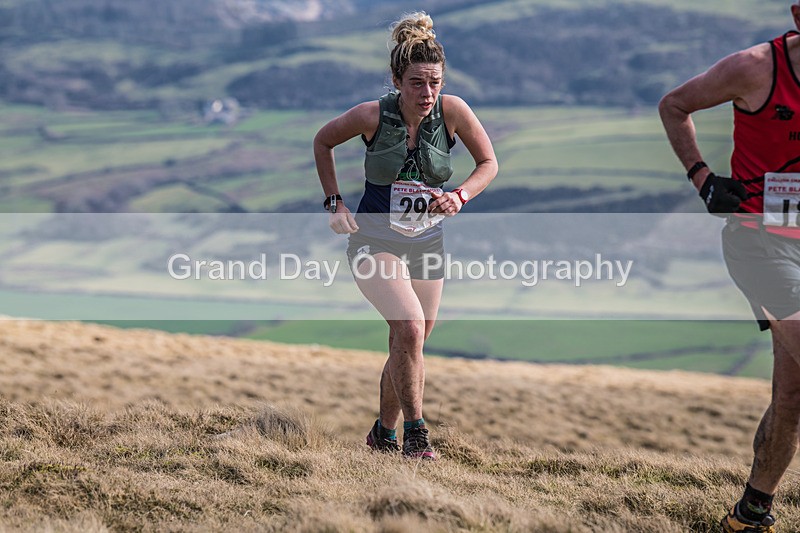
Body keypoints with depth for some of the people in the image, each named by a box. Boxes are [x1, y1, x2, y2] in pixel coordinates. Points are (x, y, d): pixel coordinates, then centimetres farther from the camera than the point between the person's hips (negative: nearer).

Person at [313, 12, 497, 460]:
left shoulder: (452, 111, -13)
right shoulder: (372, 115, -16)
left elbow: (489, 163, 1)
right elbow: (323, 141, 3)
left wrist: (460, 196, -16)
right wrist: (335, 201, -3)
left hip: (427, 244, 3)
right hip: (375, 240, -3)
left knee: (409, 347, 11)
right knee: (410, 327, -25)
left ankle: (384, 433, 33)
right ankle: (415, 431, -12)